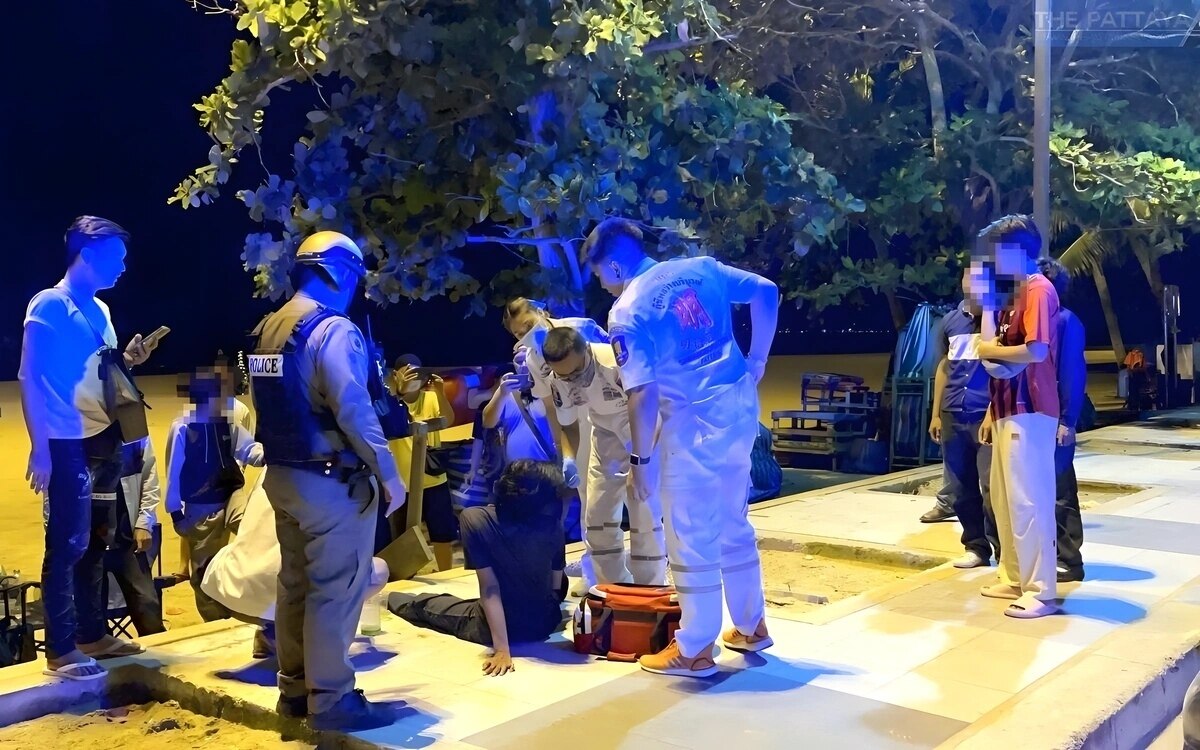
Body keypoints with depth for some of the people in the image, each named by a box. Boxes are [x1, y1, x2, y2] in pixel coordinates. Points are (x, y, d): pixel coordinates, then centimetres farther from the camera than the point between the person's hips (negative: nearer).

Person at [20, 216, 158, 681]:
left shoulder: (99, 310, 14)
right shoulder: (49, 306, -10)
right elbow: (30, 380, -14)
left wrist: (128, 360, 2)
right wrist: (39, 448, -19)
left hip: (104, 441, 8)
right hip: (68, 444, -8)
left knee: (93, 542, 15)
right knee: (67, 543, -4)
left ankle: (92, 634, 25)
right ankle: (61, 650, 5)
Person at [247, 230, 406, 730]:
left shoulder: (268, 329, 11)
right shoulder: (333, 329, -17)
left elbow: (269, 403, 13)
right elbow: (354, 411, -24)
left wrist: (283, 455, 17)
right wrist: (388, 473, -18)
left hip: (282, 475, 9)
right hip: (330, 480, -9)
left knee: (295, 585, 16)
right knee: (335, 591, -1)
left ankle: (295, 688, 27)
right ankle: (331, 700, 6)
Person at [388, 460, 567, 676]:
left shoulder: (476, 519, -24)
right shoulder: (553, 525, -13)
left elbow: (490, 590, -24)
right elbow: (556, 587, 0)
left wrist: (502, 649, -23)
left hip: (498, 628, -3)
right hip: (547, 625, 3)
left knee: (425, 604, 27)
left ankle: (387, 600, 57)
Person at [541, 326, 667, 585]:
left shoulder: (620, 361, -35)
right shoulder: (558, 380, -15)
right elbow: (569, 425, 3)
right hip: (608, 436, 6)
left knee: (644, 517, -10)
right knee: (597, 518, 6)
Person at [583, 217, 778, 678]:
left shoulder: (627, 312, -10)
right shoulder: (700, 269, 8)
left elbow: (642, 393, -15)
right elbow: (766, 292, 9)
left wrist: (640, 458, -7)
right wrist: (757, 361, 12)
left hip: (692, 422, -7)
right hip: (740, 409, 7)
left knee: (691, 538, 5)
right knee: (734, 524, 21)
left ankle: (696, 650, 15)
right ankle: (751, 626, 33)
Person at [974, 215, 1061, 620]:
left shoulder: (1038, 289, -11)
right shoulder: (1015, 293, 19)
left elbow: (1036, 351, -22)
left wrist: (991, 350, -10)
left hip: (1028, 412, -10)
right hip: (1008, 411, 10)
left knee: (1028, 499, -8)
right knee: (1004, 496, 14)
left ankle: (1041, 591, -2)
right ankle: (1016, 579, 24)